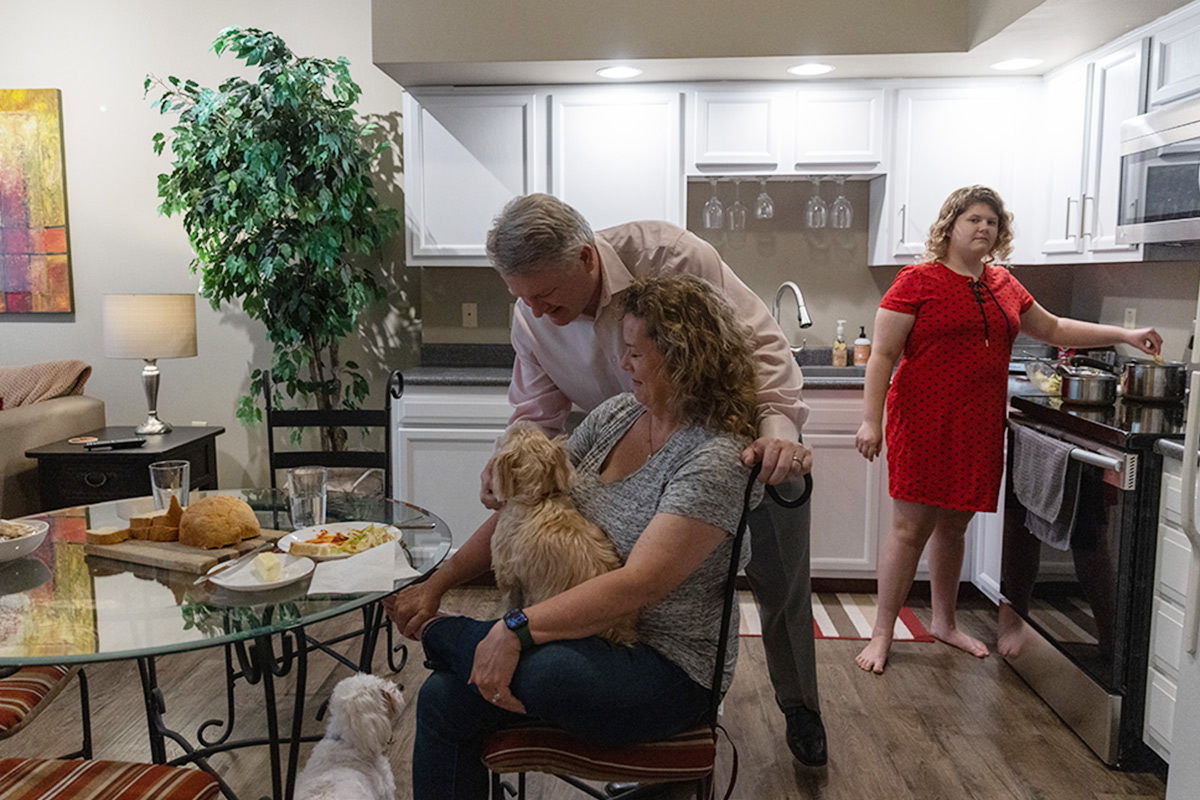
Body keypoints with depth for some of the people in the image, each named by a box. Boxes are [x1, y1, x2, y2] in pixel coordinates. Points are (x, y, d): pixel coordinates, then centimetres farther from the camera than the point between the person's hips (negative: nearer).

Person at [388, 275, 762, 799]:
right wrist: (436, 584, 4)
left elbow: (636, 585, -27)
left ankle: (438, 635, -5)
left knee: (548, 670, -35)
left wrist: (515, 630, -31)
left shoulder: (716, 460, -20)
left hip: (668, 671, -7)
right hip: (580, 631, 7)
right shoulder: (616, 415, 4)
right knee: (443, 700, -11)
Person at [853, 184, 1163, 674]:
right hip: (924, 425, -6)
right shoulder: (918, 281, -6)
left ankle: (945, 623, 32)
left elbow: (1053, 329, 27)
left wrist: (1124, 336, 22)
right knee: (911, 528, -4)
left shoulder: (1004, 286, 14)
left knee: (953, 526, 16)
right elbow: (882, 355, -9)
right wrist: (871, 421, -15)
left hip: (978, 430, 6)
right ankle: (882, 634, 8)